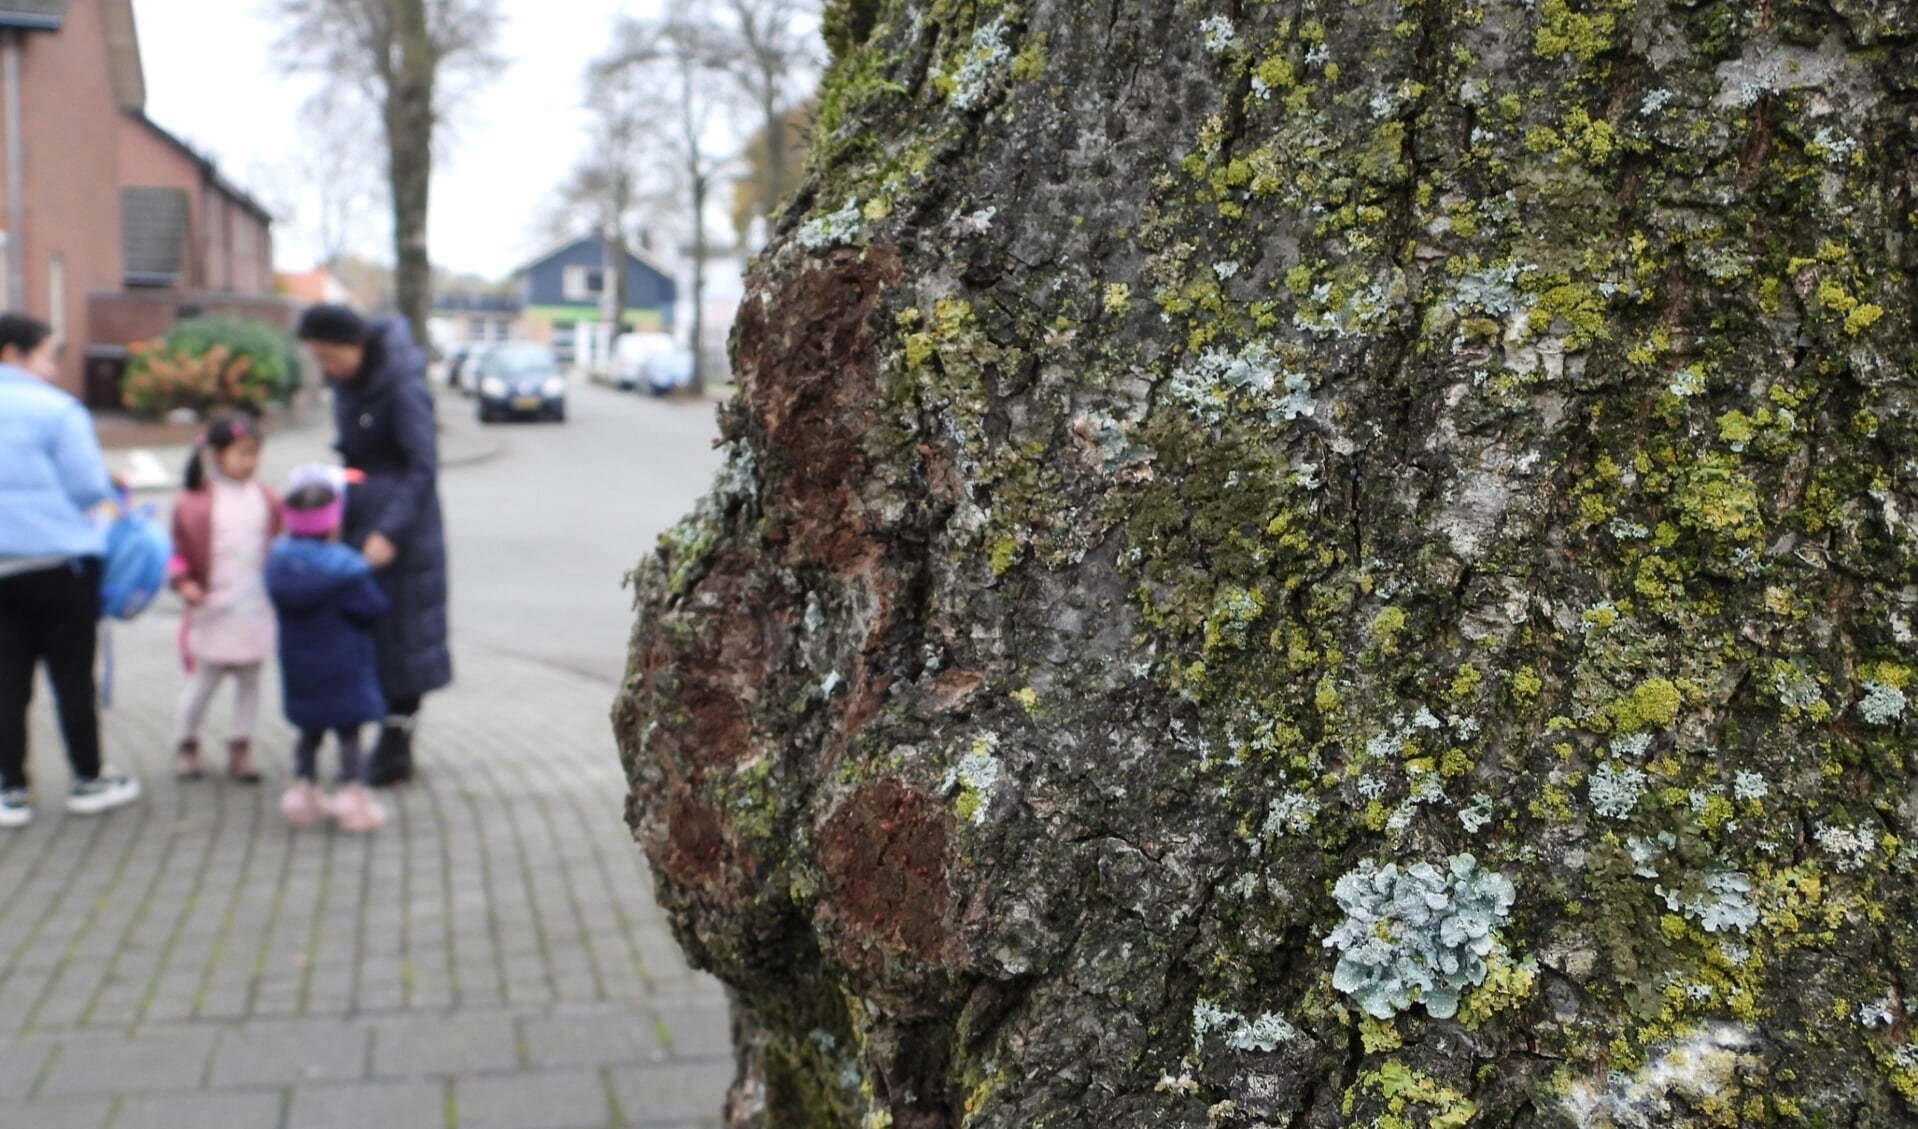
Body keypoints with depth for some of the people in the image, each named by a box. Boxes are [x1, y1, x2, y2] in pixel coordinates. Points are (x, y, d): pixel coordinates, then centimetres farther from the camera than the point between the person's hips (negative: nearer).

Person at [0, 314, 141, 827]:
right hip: (58, 562, -5)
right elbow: (88, 487, -13)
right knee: (73, 674, 6)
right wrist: (111, 485, 8)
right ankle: (88, 781, 17)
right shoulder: (56, 409, -10)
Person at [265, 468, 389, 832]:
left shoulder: (278, 560, -3)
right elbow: (374, 609, -14)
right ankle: (353, 795, 3)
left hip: (299, 671, 6)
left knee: (309, 732, 19)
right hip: (343, 670, -6)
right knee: (349, 734, 3)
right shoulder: (343, 569, -21)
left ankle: (303, 790, 25)